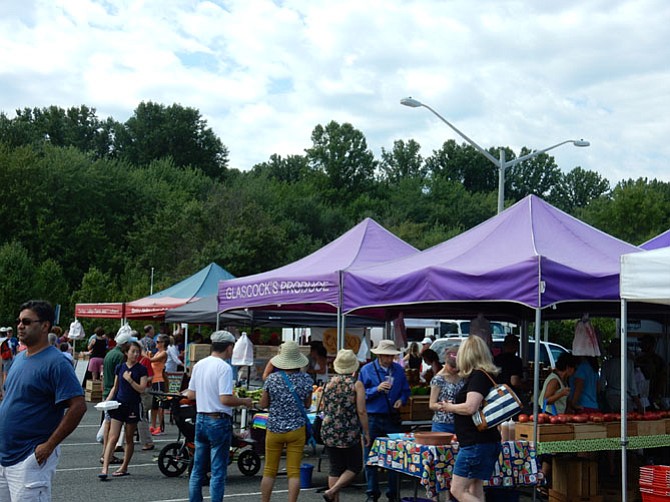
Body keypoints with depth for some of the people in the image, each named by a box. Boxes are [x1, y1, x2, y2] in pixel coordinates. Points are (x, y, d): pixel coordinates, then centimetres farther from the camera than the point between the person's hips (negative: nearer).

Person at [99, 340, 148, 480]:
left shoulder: (141, 369, -2)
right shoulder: (119, 367, 6)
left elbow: (141, 389, -8)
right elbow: (115, 387, 13)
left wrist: (129, 379, -18)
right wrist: (107, 400, 1)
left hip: (133, 406, -2)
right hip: (119, 404, 2)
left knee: (129, 439, 8)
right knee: (113, 437, -6)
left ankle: (124, 467, 19)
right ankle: (105, 468, -11)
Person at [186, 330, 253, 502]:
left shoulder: (199, 365, 6)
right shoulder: (224, 368, -16)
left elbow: (190, 394, 11)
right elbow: (225, 399, -22)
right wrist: (244, 401, -7)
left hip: (200, 419, 7)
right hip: (219, 422, -7)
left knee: (198, 469, 14)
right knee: (218, 471, 0)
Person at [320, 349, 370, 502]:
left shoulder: (329, 383, 5)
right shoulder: (356, 384, -7)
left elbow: (322, 407, 14)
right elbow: (361, 411, -12)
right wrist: (366, 433, -4)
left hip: (329, 432, 5)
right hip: (349, 432, -4)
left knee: (335, 468, 12)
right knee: (354, 467, 8)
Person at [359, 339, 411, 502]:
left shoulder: (399, 370, 5)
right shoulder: (367, 370, -3)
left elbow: (405, 390, 14)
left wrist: (402, 400, -6)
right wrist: (377, 389, -18)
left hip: (393, 419, 2)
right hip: (372, 419, -2)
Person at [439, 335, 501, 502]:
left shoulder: (478, 376, -15)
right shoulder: (487, 375, 14)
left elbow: (470, 407, -26)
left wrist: (450, 407, -8)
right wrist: (453, 406, 16)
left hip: (476, 443, -10)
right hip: (487, 442, 10)